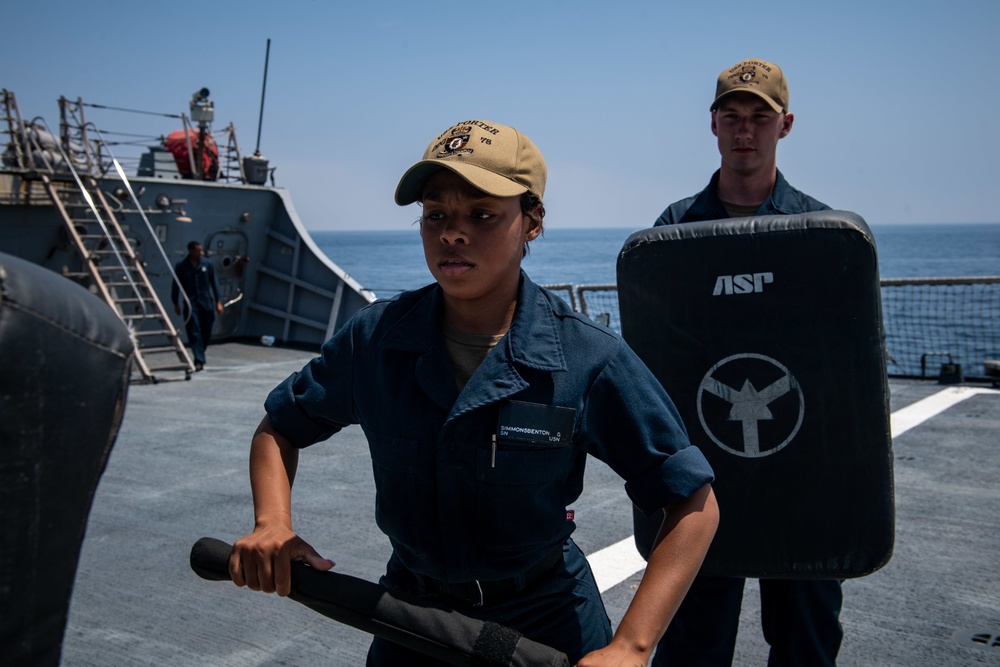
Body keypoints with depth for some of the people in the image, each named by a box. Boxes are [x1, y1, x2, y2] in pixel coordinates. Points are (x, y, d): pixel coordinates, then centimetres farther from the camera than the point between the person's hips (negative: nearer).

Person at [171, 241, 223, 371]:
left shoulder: (208, 265, 4)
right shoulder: (181, 266, 0)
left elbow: (214, 283, 7)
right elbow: (175, 285, 8)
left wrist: (218, 301, 2)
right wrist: (176, 304, 8)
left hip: (207, 303, 2)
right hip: (190, 304, -2)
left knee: (206, 332, 6)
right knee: (194, 333, -10)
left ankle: (199, 357, 25)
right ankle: (199, 361, -12)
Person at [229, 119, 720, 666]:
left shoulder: (590, 359, -20)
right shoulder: (373, 339, -12)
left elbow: (694, 504, -16)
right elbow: (279, 428, 4)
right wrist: (273, 524, -15)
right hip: (410, 620, 3)